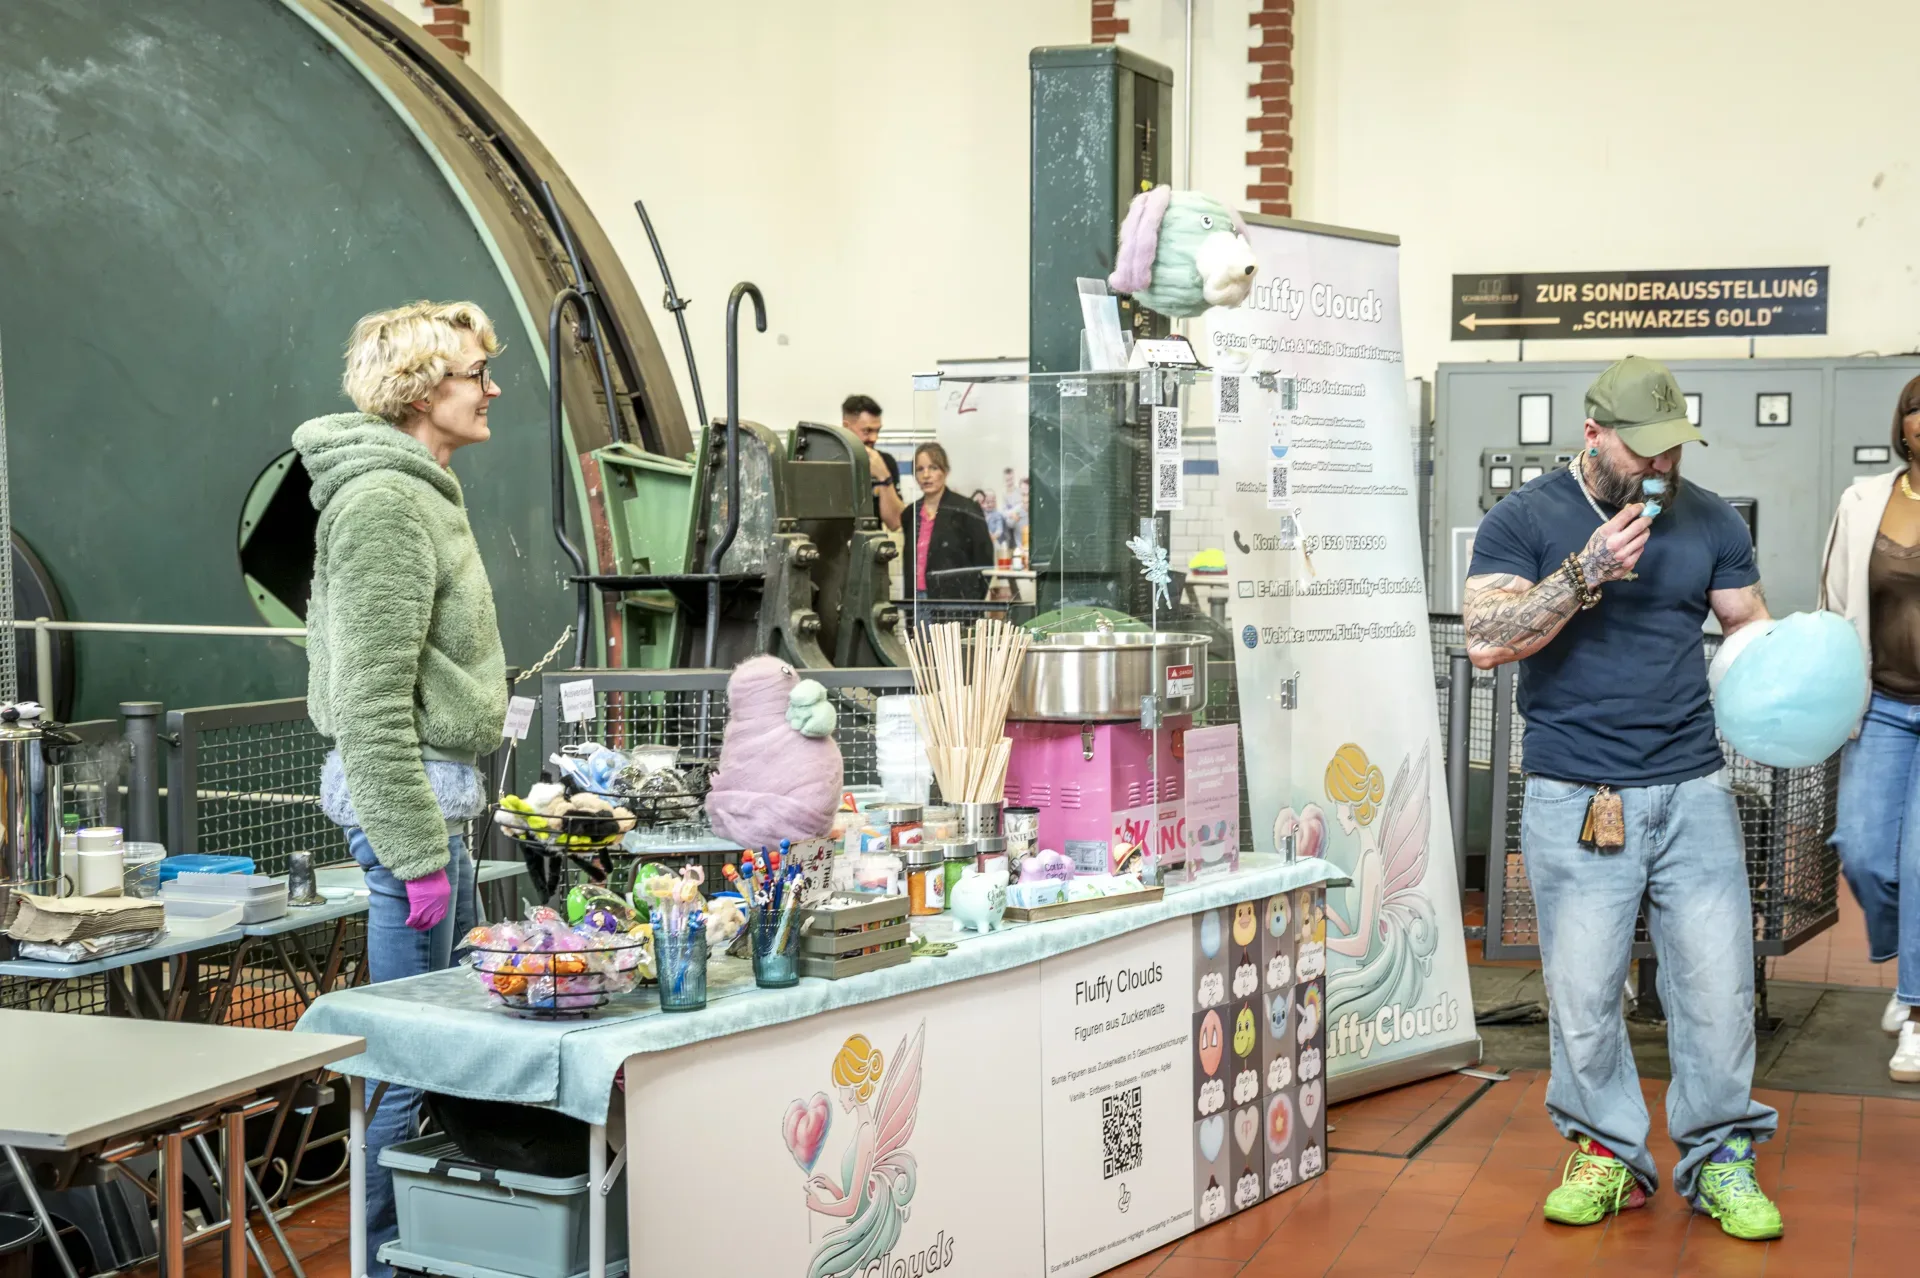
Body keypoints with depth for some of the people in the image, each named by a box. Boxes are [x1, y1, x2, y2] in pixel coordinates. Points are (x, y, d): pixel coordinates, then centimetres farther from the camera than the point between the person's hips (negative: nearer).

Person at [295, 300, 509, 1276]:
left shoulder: (419, 489, 15)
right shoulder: (385, 501, -17)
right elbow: (372, 700, -21)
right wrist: (416, 852, -21)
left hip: (436, 785, 11)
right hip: (407, 792, -11)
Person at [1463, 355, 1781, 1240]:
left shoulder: (1709, 522, 9)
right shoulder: (1525, 520, -1)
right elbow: (1485, 641, -11)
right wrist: (1588, 571, -19)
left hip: (1693, 791, 2)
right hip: (1575, 800, -2)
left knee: (1719, 982, 3)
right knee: (1582, 990, 3)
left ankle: (1720, 1158, 18)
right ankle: (1605, 1152, 20)